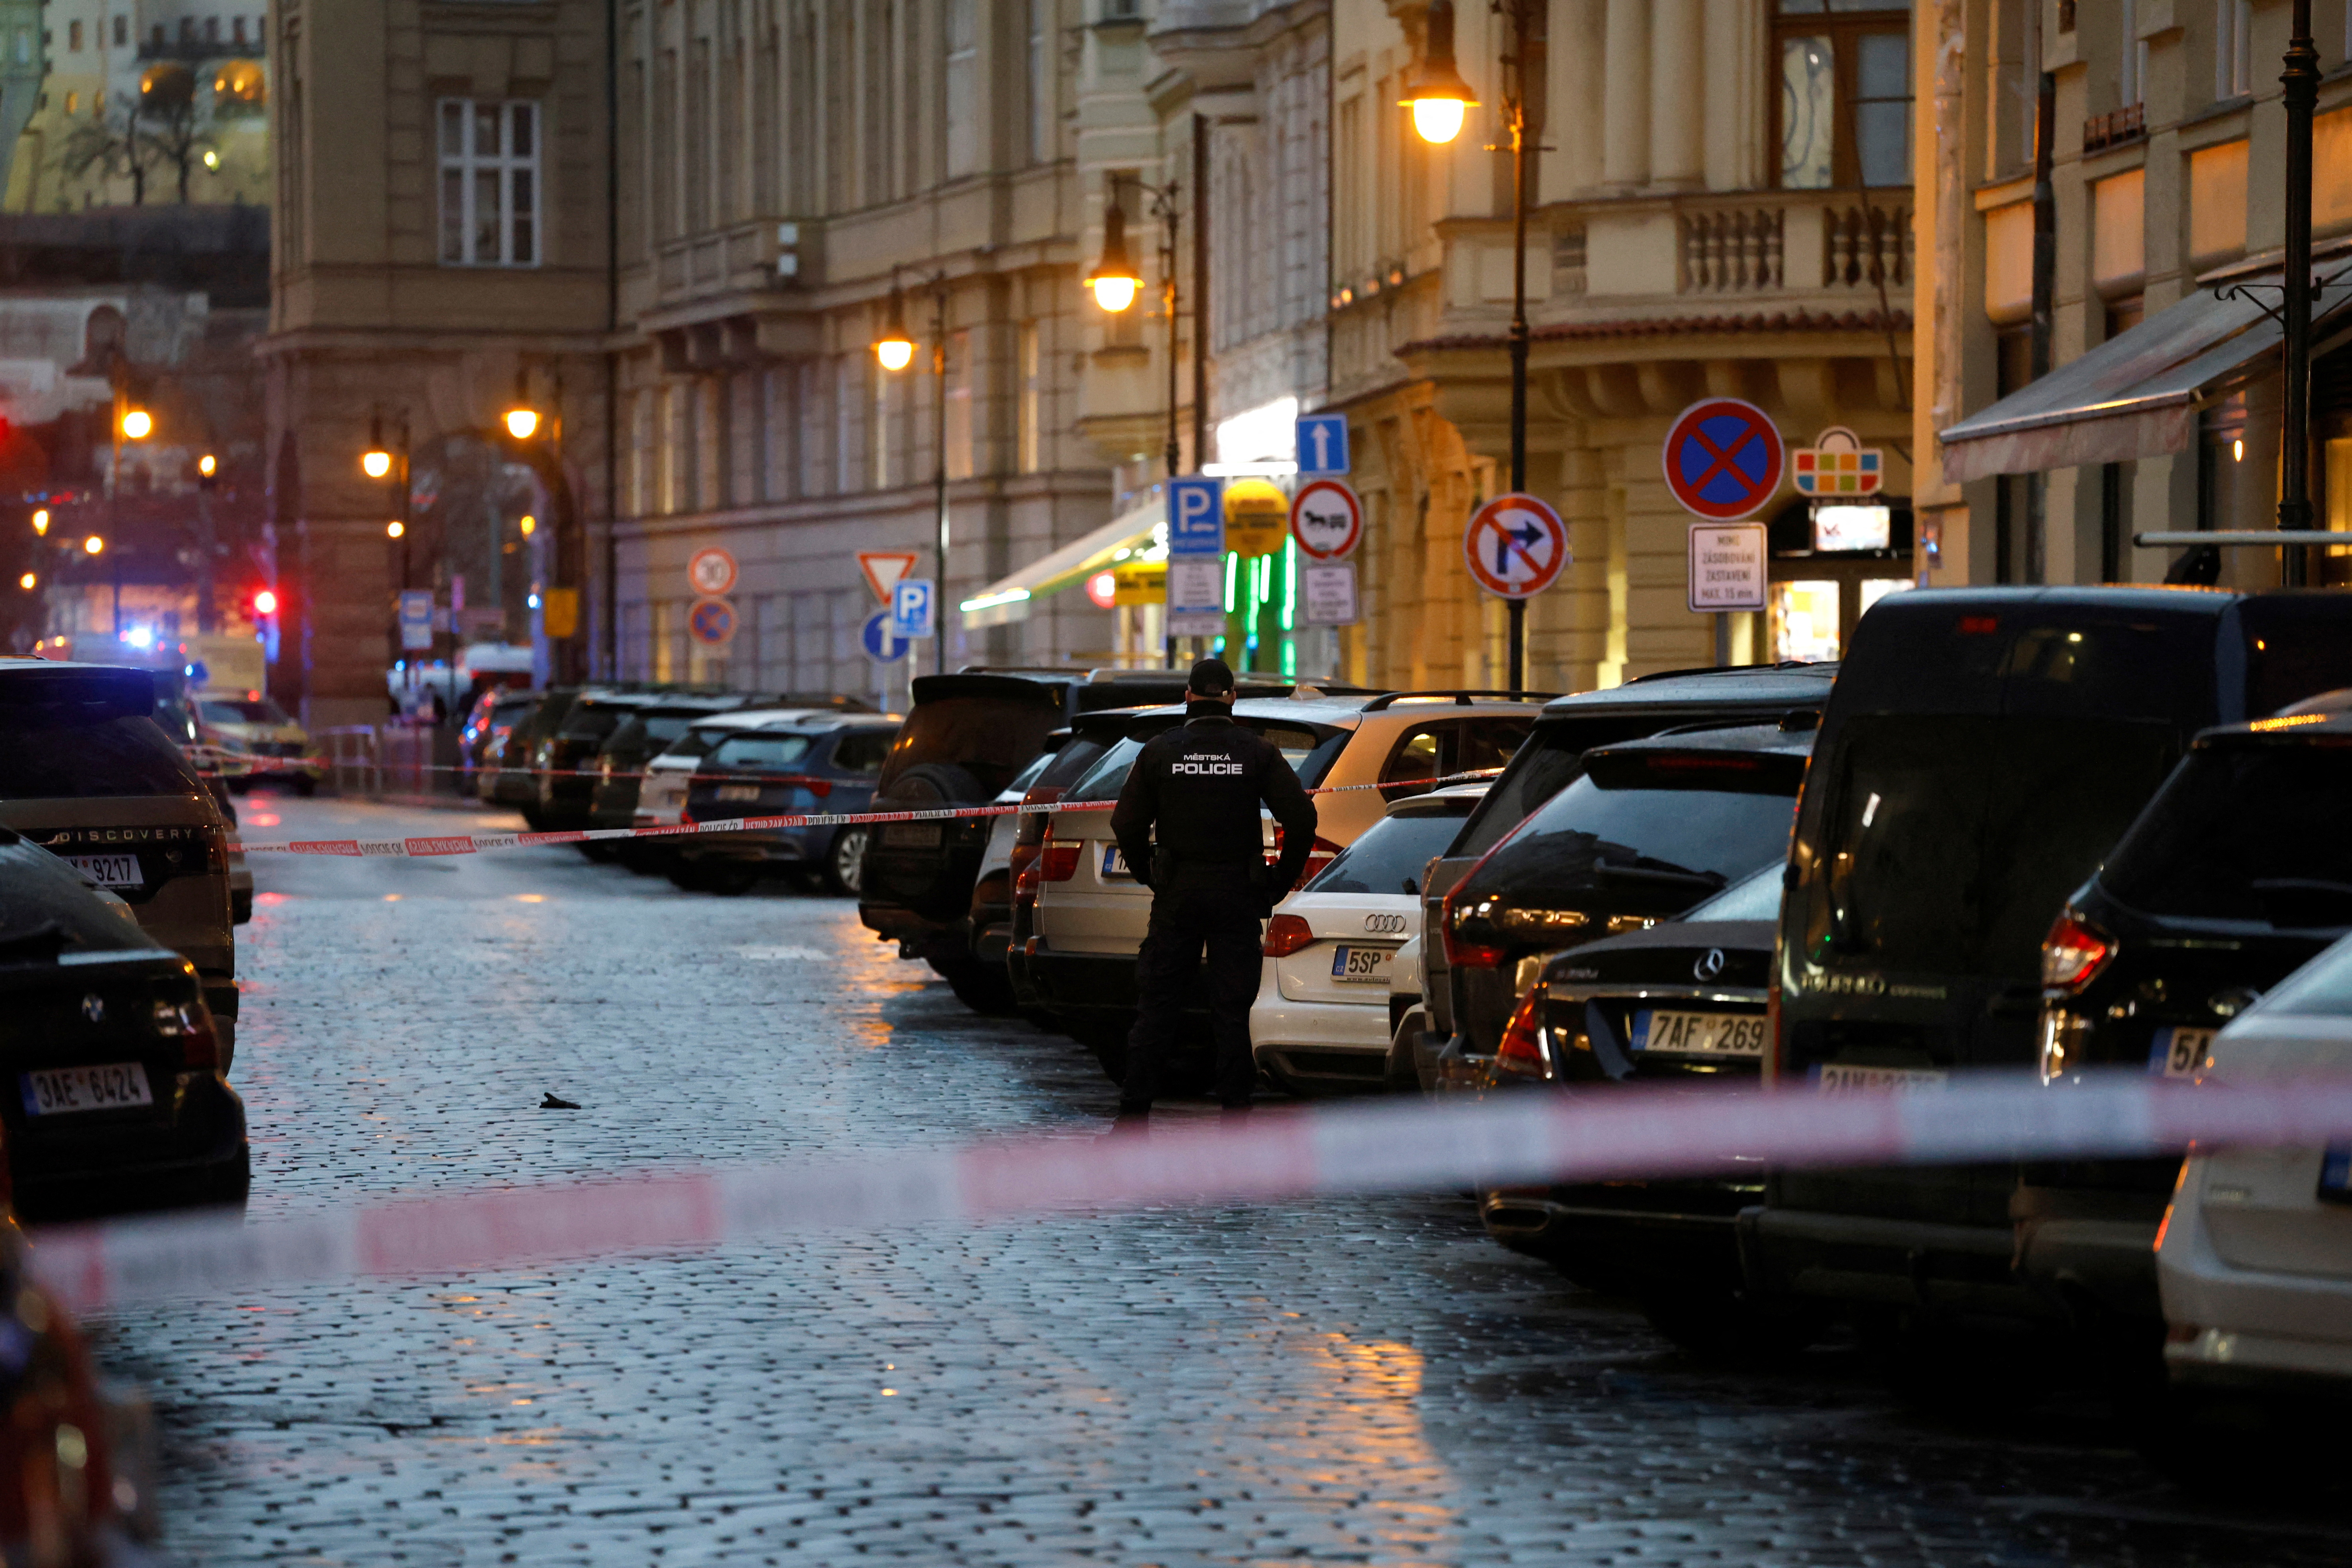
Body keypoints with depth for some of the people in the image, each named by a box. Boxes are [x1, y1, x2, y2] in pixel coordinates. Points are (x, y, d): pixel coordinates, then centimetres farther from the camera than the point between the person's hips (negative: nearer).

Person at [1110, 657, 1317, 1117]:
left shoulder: (1160, 751, 0)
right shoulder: (1257, 752, -1)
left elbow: (1126, 824, -2)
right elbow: (1301, 818, -6)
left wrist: (1148, 874, 10)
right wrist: (1281, 881, 4)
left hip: (1176, 894, 0)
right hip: (1237, 894, 0)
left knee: (1158, 1004, 5)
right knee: (1232, 1009, 4)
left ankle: (1134, 1106, 2)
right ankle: (1235, 1104, 2)